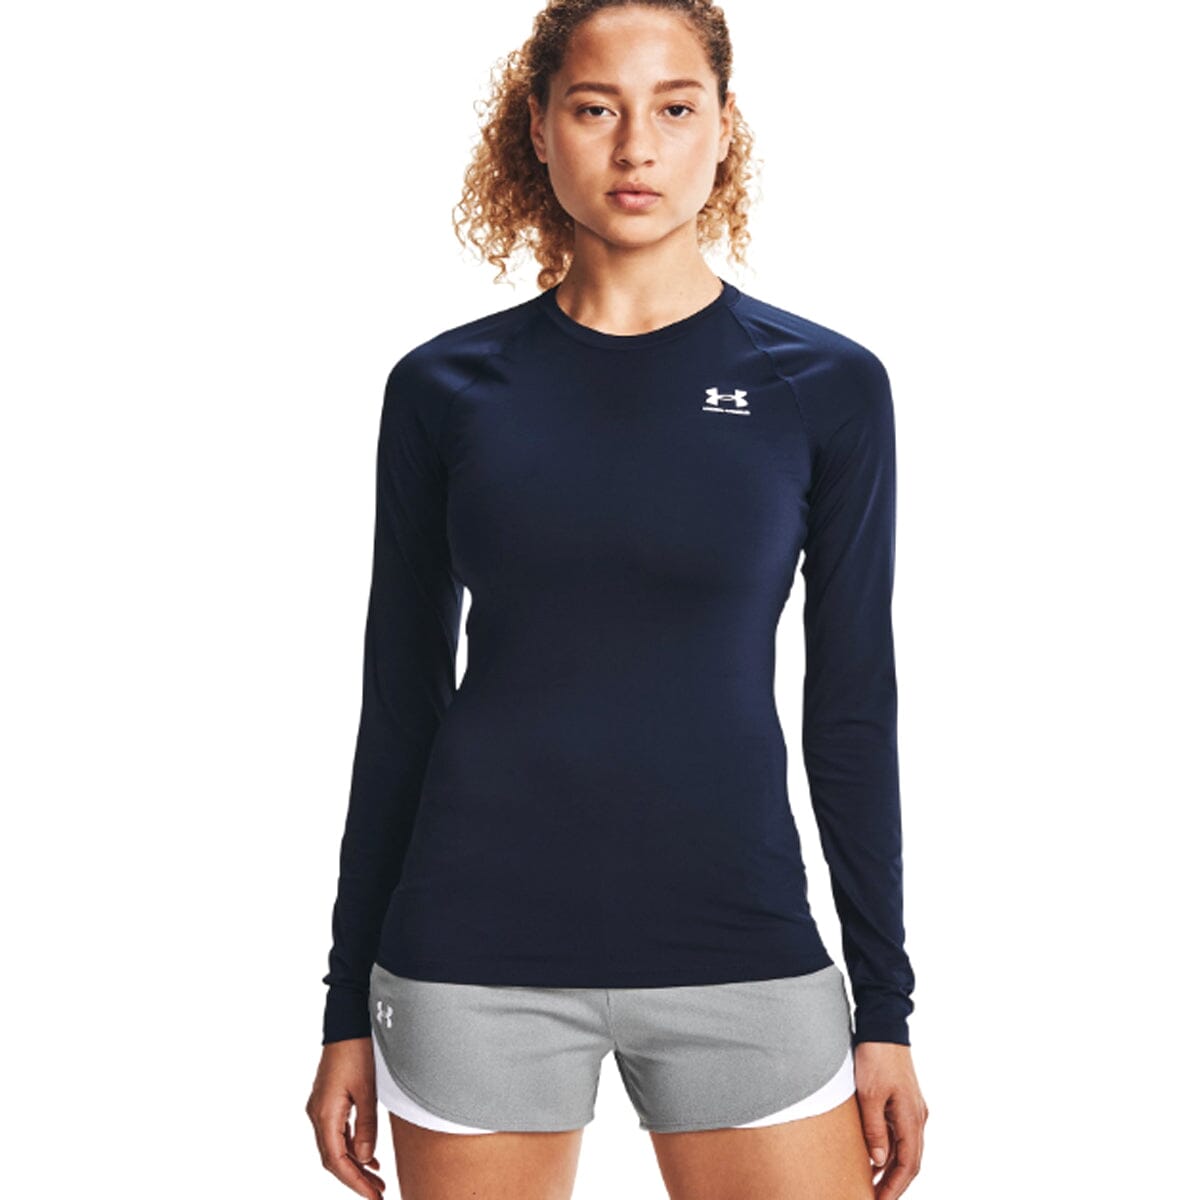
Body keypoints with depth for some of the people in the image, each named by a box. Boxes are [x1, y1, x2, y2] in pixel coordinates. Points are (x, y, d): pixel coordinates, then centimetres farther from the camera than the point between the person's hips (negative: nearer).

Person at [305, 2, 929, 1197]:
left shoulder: (827, 387, 1)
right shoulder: (445, 388, 2)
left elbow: (852, 709, 3)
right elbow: (398, 700, 6)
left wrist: (885, 1009, 2)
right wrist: (349, 1009, 7)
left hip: (736, 954, 0)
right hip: (478, 955, 1)